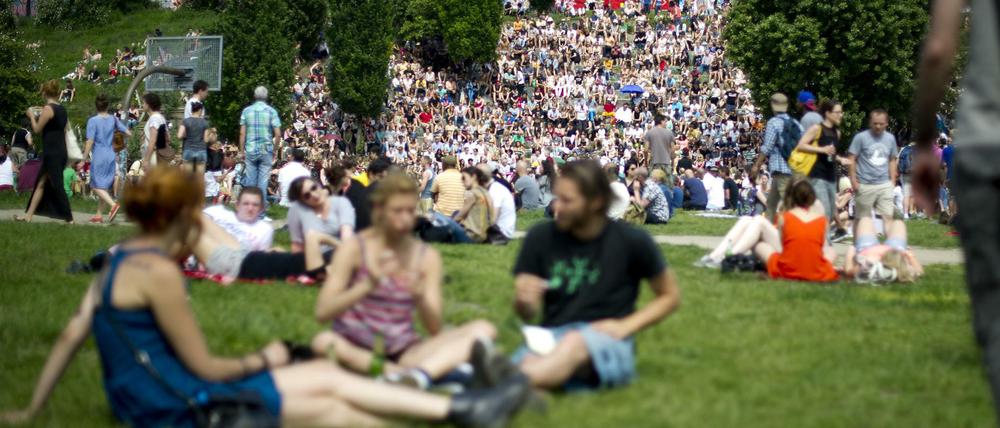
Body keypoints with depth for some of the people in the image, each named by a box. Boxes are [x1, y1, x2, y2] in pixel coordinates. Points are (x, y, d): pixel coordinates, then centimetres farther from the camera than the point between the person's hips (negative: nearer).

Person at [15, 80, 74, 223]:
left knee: (57, 186, -5)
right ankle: (28, 216, 17)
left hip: (52, 153, -9)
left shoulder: (48, 109, -13)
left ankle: (69, 218, -4)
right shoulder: (62, 109, 12)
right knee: (40, 184, 13)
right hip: (61, 151, 9)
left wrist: (32, 116, 6)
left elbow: (37, 129, -10)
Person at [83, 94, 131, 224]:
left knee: (97, 186, -3)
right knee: (105, 186, 11)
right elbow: (129, 133, 6)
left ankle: (113, 205, -25)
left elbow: (90, 142, -13)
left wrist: (84, 159, -7)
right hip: (111, 156, 5)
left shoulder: (93, 121, -10)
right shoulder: (113, 119, 4)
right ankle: (99, 215, 15)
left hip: (98, 157, -5)